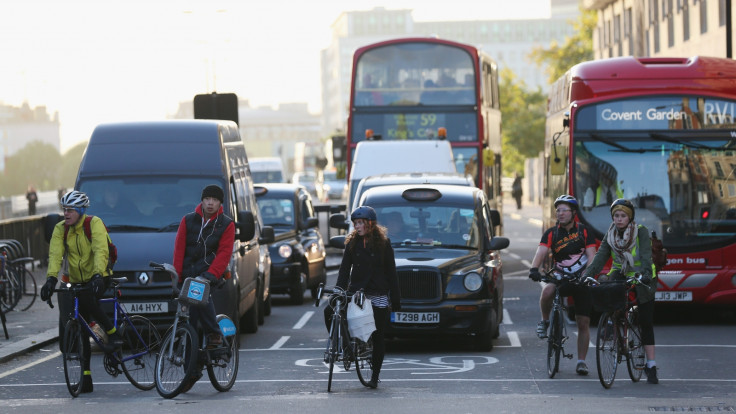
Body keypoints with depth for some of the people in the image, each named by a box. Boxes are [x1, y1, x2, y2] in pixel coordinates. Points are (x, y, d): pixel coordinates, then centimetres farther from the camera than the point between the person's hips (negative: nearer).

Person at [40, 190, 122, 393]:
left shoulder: (95, 224, -13)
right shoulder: (60, 229, -2)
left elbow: (100, 251, -26)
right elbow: (55, 255, -14)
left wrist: (97, 275, -41)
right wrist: (51, 278, -32)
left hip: (97, 279, -5)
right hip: (76, 282, 5)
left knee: (88, 301, -36)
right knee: (80, 330, 0)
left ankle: (113, 334, -18)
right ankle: (86, 375, 5)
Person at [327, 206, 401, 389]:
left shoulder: (383, 244, 0)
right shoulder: (352, 243, 7)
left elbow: (391, 272, 1)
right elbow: (344, 269, 4)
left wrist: (396, 300, -2)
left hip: (378, 296, -2)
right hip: (356, 292, 3)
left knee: (377, 337, 0)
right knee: (329, 311, -19)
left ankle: (375, 376, 9)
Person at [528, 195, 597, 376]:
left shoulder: (584, 231, -1)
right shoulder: (551, 233, 0)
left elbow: (591, 255, -9)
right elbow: (541, 251, -13)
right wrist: (534, 268, -33)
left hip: (582, 281, 0)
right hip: (561, 278, 0)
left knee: (583, 323, -1)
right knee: (547, 290, -36)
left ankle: (581, 361, 11)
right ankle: (545, 321, -9)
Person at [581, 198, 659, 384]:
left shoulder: (641, 232, -12)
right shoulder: (610, 236, 0)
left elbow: (646, 256, -24)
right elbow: (600, 258, -9)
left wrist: (646, 275, -42)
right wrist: (586, 276, -25)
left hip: (642, 279, -3)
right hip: (621, 275, 3)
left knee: (646, 323, -5)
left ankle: (651, 366, -3)